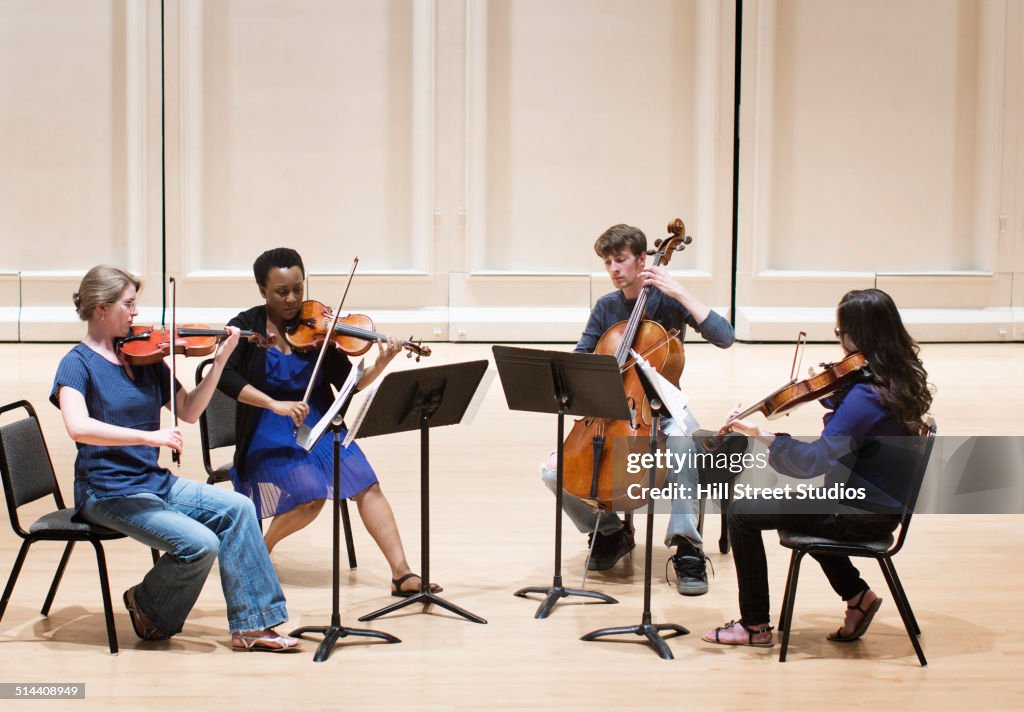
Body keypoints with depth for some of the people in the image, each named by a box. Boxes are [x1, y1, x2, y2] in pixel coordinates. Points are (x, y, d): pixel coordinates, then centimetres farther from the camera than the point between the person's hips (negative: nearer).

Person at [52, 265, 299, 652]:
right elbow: (78, 427, -28)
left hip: (155, 482, 7)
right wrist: (148, 436, -35)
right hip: (108, 492, -7)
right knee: (199, 544, -21)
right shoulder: (78, 363, -10)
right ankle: (146, 604, 8)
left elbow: (189, 411, 8)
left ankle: (250, 627, -7)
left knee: (236, 508, -11)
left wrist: (220, 360, -2)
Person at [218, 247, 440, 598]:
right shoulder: (246, 326, -5)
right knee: (311, 495, -25)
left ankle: (402, 574, -17)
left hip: (316, 422, 4)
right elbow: (223, 375, -21)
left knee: (366, 484, -16)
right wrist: (275, 404, -31)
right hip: (269, 434, -3)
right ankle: (259, 548, 4)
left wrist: (380, 366, -22)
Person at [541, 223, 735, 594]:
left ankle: (686, 546, -36)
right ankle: (610, 531, 8)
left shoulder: (668, 301, -5)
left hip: (661, 414, -4)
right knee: (553, 470, -18)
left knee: (681, 437, -41)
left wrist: (678, 292, -22)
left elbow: (724, 337, -19)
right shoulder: (606, 307, 6)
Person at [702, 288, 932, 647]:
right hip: (879, 503, 10)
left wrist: (761, 434, -27)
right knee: (800, 503, 36)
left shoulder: (867, 395, -28)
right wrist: (828, 389, 3)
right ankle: (857, 596, 30)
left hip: (862, 514, -10)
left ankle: (755, 625, 6)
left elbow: (815, 460, -30)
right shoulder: (899, 375, 1)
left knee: (743, 511, -5)